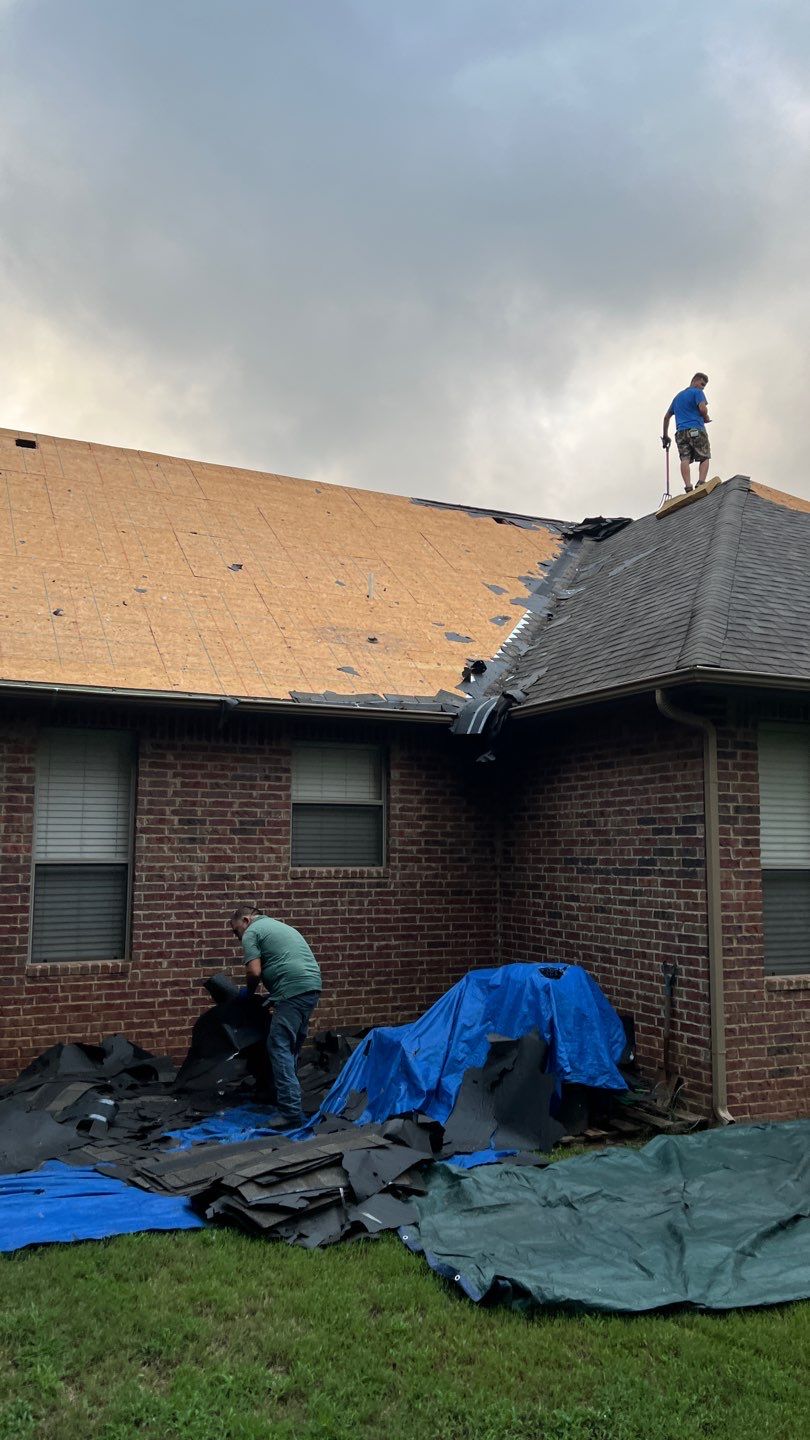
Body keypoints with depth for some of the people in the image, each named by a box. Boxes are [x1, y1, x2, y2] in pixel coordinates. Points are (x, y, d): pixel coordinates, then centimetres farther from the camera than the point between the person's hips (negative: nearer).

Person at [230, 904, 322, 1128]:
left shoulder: (251, 933, 3)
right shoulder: (278, 925, 29)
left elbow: (254, 972, -7)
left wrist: (249, 992, 12)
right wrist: (272, 996, 28)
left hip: (293, 990, -9)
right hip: (313, 986, 9)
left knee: (279, 1047, -9)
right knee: (292, 1046, 18)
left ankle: (291, 1111, -14)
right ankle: (288, 1095, 26)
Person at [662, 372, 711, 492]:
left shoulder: (678, 396, 28)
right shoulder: (697, 392, 6)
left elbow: (667, 417, 29)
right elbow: (702, 408, -11)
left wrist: (665, 436, 33)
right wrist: (706, 418, 10)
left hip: (680, 432, 5)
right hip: (696, 430, -5)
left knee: (685, 459, -8)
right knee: (704, 457, 2)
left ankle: (688, 486, -25)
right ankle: (701, 483, -18)